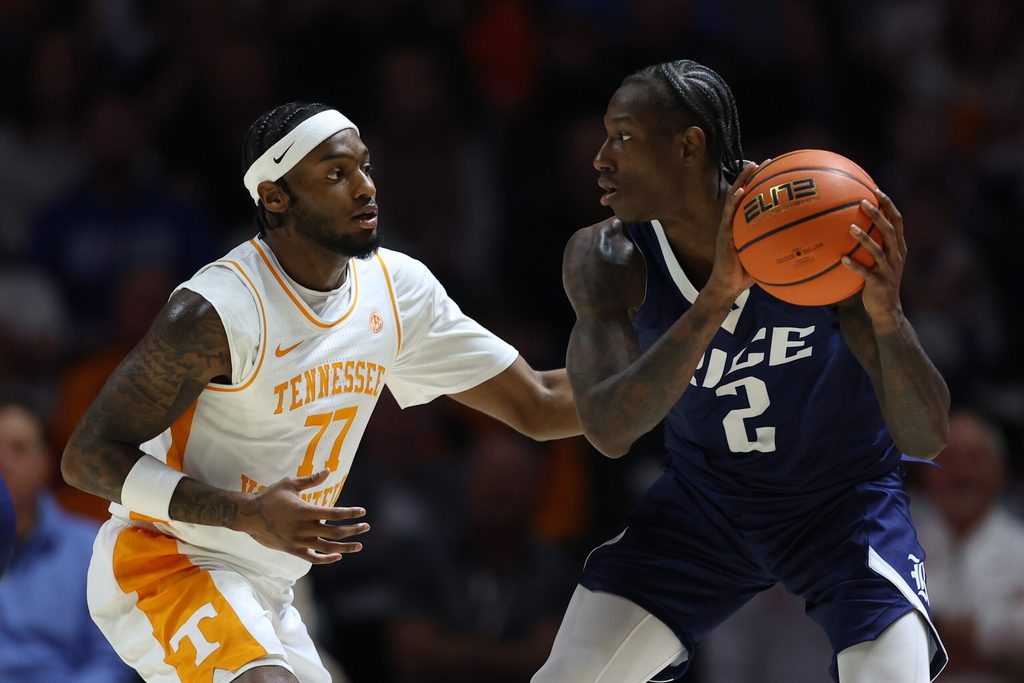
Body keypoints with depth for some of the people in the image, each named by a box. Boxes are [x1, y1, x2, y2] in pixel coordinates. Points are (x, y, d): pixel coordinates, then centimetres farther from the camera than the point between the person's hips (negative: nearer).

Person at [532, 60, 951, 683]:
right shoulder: (605, 260, -17)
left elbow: (927, 440, -25)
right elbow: (608, 432, -31)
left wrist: (887, 317, -46)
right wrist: (716, 299, -41)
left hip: (844, 500, -3)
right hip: (705, 496, 3)